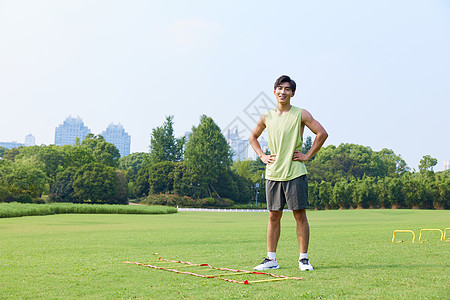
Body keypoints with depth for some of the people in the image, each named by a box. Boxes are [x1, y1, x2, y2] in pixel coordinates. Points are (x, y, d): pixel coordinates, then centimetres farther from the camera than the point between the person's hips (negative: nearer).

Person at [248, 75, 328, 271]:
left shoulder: (301, 114, -1)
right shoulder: (266, 117, 10)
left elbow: (322, 133, -3)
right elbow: (252, 137, 24)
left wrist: (308, 156, -5)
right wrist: (262, 156, 10)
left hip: (295, 173, -3)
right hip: (273, 174, 3)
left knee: (300, 215, -1)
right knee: (274, 216, 6)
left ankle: (303, 259, 6)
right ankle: (271, 259, 11)